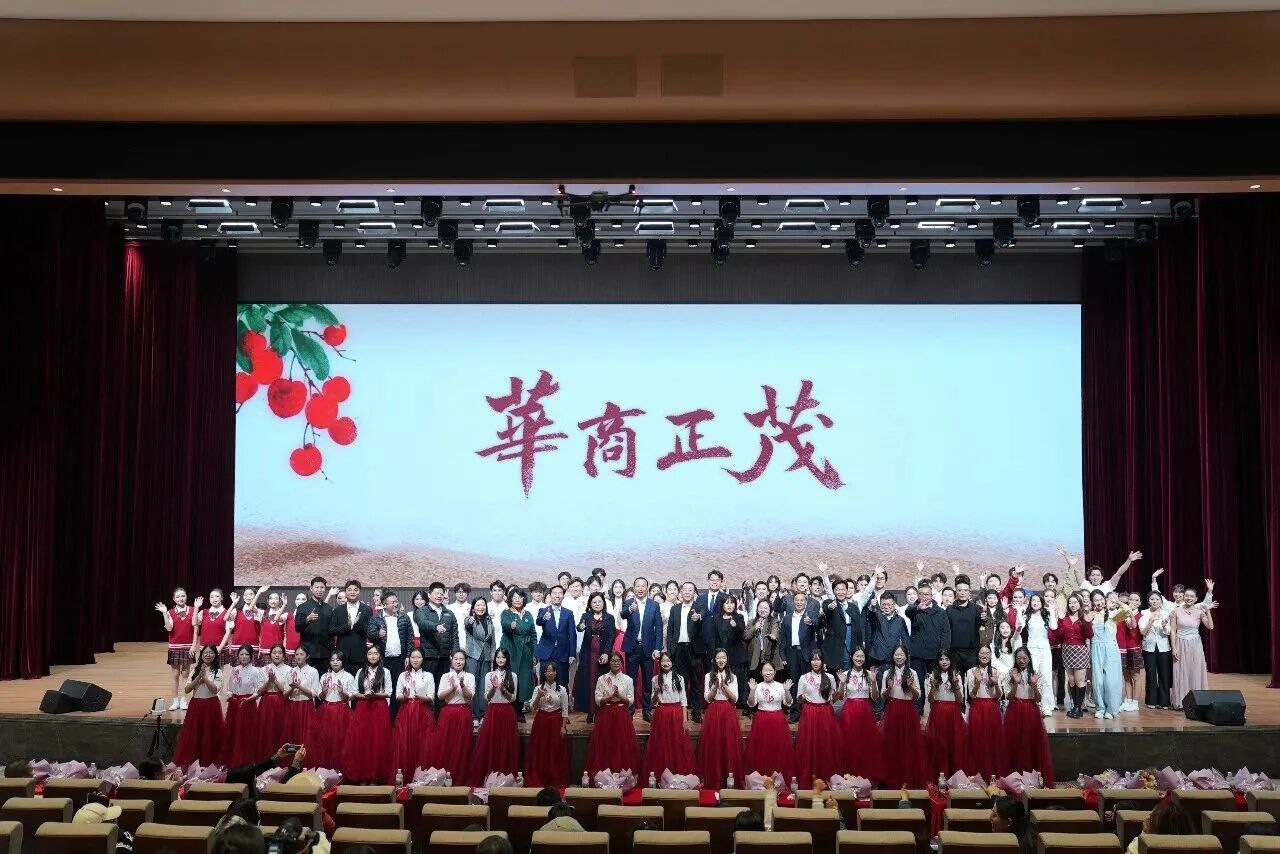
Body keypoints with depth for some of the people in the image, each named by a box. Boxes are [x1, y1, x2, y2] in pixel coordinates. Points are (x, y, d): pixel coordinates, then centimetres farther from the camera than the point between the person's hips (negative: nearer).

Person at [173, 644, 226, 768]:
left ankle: (209, 762, 11)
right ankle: (184, 765, 9)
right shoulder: (195, 670, 8)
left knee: (210, 736, 1)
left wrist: (205, 677, -20)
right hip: (195, 705, 2)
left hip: (211, 706, -2)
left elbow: (215, 689, -14)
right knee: (192, 736, 3)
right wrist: (199, 677, -13)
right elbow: (186, 690, -2)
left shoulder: (218, 671, 0)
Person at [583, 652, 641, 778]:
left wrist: (620, 697, -16)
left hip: (622, 716, 0)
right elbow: (597, 700, -2)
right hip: (605, 715, 0)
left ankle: (623, 772, 5)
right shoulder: (602, 679, 3)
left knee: (623, 743, -3)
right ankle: (604, 774, 4)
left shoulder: (628, 680, 4)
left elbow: (631, 701, 1)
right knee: (604, 745, -2)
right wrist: (611, 697, -17)